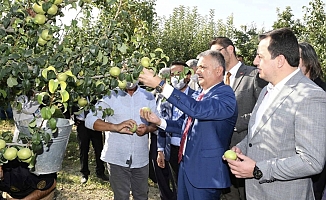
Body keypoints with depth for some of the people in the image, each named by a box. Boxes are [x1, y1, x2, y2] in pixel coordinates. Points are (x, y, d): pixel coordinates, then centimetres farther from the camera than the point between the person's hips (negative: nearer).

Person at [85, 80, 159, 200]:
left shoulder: (148, 97, 5)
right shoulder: (111, 96, -4)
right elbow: (89, 120, -11)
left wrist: (148, 129, -12)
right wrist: (116, 127, -26)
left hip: (140, 158, 3)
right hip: (117, 158, -3)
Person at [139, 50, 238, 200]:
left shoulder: (225, 94, -15)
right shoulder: (198, 95, 10)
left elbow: (198, 109, -33)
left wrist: (160, 85, -33)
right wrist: (159, 121, 5)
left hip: (205, 172, -7)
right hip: (185, 166, 8)